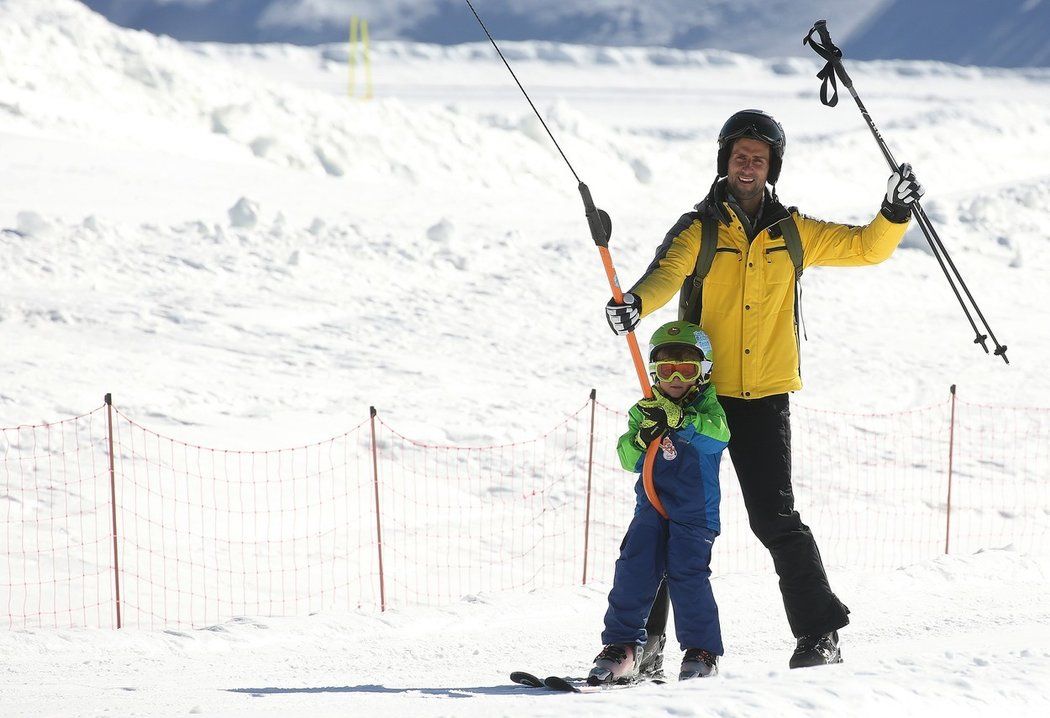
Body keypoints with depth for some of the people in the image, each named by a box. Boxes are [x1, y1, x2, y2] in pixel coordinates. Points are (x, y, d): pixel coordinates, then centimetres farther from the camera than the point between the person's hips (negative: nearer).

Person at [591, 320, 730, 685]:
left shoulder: (707, 405, 0)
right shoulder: (645, 411, 10)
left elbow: (719, 433, -22)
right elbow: (628, 459, 3)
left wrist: (679, 419, -32)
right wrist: (642, 438, -18)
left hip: (695, 508, -4)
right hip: (652, 504, 4)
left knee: (687, 573, -13)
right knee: (634, 569, -6)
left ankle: (702, 651, -4)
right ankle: (622, 645, 1)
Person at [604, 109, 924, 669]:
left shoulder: (793, 234, 10)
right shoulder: (699, 230, 2)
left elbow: (867, 247, 12)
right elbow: (667, 271, -18)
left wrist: (895, 213, -9)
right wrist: (636, 303, -40)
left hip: (765, 398, 0)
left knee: (775, 519, -7)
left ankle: (819, 633, 1)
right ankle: (643, 634, 8)